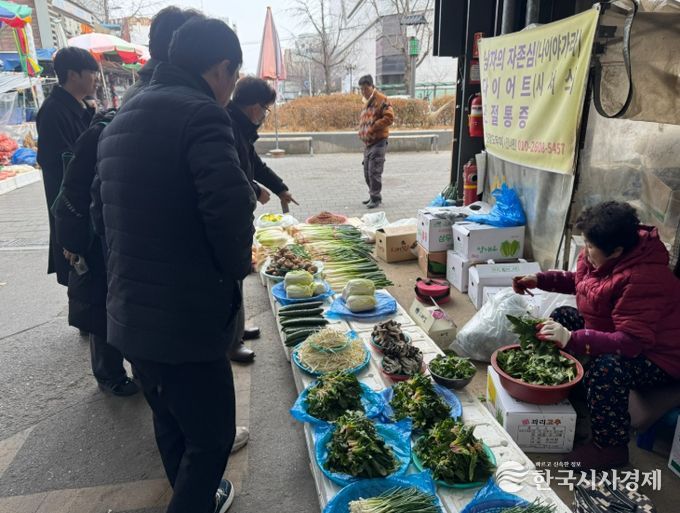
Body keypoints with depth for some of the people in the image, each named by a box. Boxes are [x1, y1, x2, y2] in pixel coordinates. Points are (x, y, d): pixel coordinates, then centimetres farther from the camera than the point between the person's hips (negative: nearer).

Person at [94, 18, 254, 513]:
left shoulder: (122, 119, 14)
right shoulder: (201, 112, -15)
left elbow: (106, 207, 20)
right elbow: (230, 207, -28)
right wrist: (236, 268, -10)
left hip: (131, 314, 9)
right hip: (185, 318, -9)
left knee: (171, 422, 26)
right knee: (211, 435, 9)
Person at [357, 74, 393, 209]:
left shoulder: (381, 99, -8)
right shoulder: (367, 101, 19)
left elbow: (389, 117, -18)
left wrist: (373, 128, -19)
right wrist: (361, 131, 11)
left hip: (378, 141, -9)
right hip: (368, 142, 9)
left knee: (374, 171, -10)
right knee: (367, 172, 13)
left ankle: (376, 198, -2)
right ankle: (373, 196, 24)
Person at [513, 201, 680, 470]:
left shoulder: (643, 280, -35)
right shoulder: (603, 256, -10)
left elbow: (630, 343, -39)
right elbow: (579, 281, 14)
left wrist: (572, 339, -44)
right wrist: (540, 280, 3)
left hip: (654, 355, -9)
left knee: (606, 367, -36)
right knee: (562, 318, 8)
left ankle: (610, 446, -13)